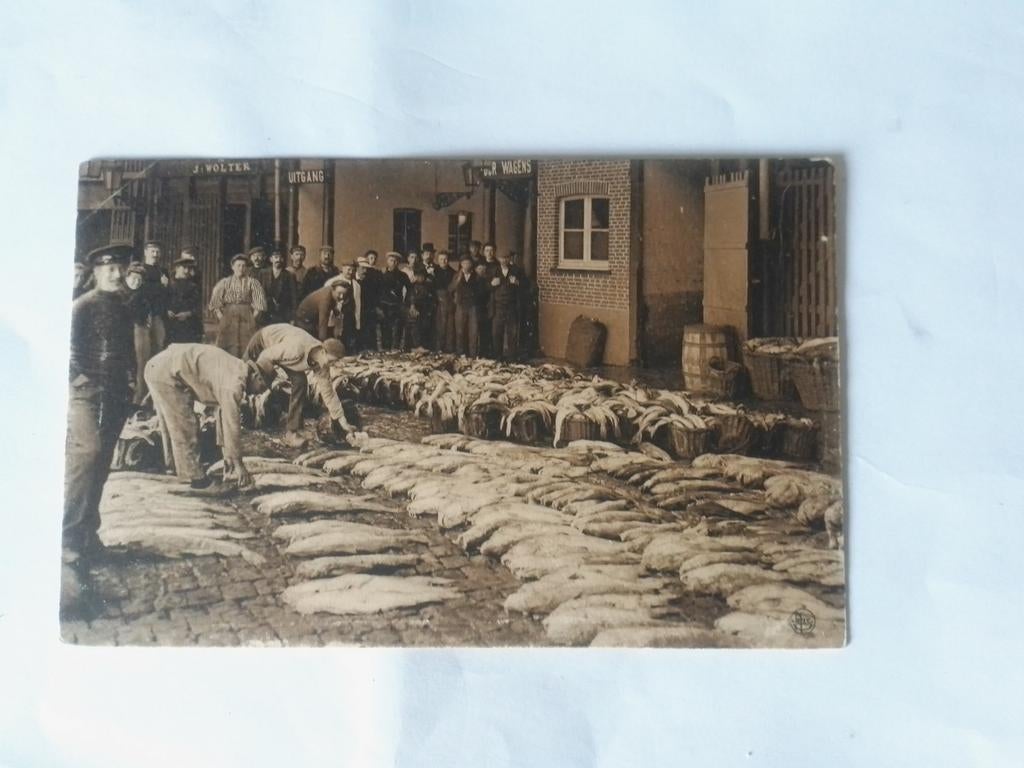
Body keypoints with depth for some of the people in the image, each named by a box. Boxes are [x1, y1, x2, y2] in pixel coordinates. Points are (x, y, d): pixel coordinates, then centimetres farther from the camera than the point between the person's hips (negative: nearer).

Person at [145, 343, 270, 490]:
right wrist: (238, 463, -15)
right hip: (166, 373, -10)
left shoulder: (235, 370, 10)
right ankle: (193, 476, 4)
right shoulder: (234, 381, -19)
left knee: (173, 426, 23)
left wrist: (227, 453, 21)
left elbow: (224, 415, 18)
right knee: (185, 428, -4)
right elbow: (232, 424, -21)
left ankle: (175, 467, 37)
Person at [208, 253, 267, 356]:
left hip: (246, 318, -1)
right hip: (228, 318, 1)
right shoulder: (224, 283, 9)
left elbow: (259, 305, -1)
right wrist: (221, 318, -4)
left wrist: (252, 318, -9)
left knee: (247, 350, -5)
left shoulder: (252, 282, 4)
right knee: (228, 350, -2)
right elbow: (215, 303, 7)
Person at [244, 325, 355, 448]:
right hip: (263, 340, -4)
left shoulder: (321, 364, -22)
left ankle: (292, 431, -9)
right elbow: (266, 356, -31)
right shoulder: (297, 350, -44)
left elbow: (327, 391, -14)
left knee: (300, 382, -15)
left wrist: (342, 419, -14)